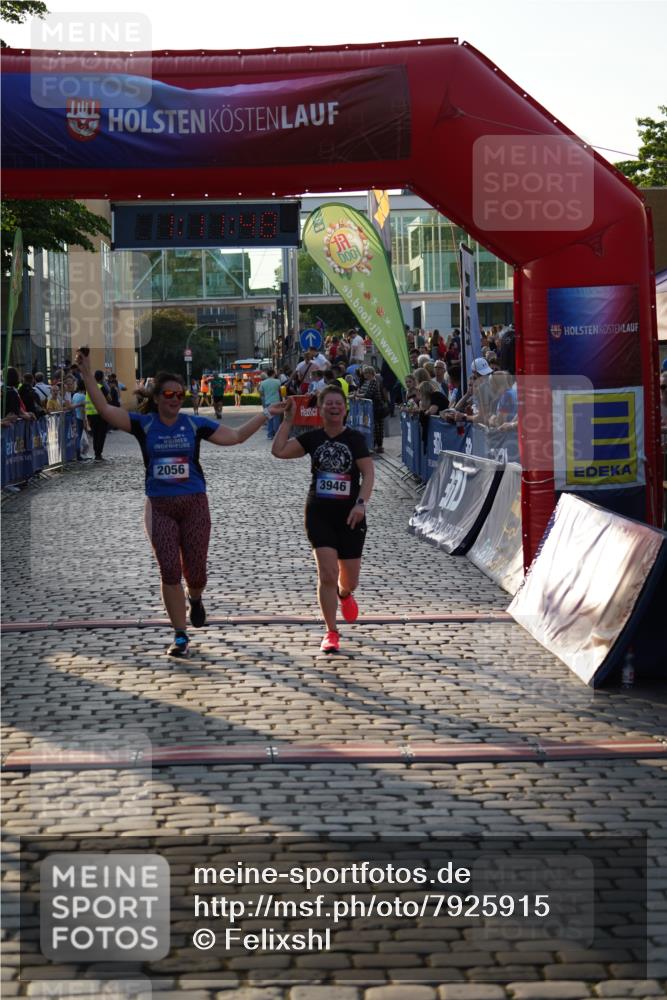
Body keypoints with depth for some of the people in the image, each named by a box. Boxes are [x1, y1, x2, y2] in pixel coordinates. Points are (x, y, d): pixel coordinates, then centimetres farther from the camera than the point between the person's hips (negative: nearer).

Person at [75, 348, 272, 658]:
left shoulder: (194, 424, 1)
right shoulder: (144, 424, -1)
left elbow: (235, 436, 1)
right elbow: (104, 409, -11)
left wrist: (266, 414, -6)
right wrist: (87, 372, -19)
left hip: (194, 504, 1)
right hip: (160, 507, 0)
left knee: (195, 570, 3)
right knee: (169, 571, -4)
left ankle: (195, 598, 42)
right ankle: (180, 636, 7)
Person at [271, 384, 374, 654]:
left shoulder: (355, 438, -3)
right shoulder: (312, 438, 3)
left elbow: (368, 473, -8)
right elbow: (278, 450, -7)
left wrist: (361, 503, -21)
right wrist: (287, 420, -6)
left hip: (349, 515, 0)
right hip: (319, 513, 0)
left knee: (350, 579, 8)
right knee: (327, 575, -10)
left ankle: (344, 594, 47)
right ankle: (331, 633, 1)